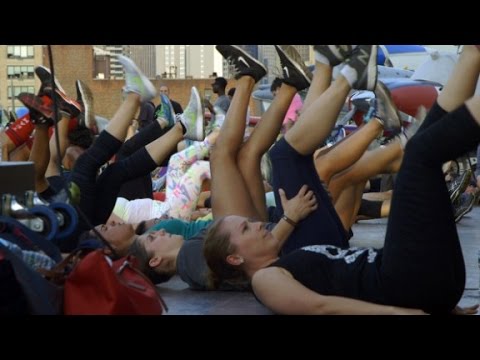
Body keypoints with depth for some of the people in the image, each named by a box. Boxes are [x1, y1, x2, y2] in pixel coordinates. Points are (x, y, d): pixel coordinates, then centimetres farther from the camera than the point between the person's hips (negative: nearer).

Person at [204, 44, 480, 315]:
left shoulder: (291, 265, 29)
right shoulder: (266, 278, 3)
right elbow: (320, 305, -14)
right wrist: (397, 311, -25)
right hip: (411, 286, -9)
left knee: (428, 146, 15)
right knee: (424, 150, -13)